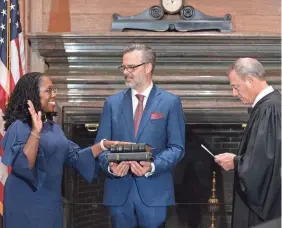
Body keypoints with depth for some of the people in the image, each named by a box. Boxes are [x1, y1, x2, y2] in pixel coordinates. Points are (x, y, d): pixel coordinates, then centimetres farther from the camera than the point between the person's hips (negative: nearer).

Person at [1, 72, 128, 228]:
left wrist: (105, 145, 0)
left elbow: (75, 156, 10)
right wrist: (35, 131, -33)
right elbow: (23, 166, -25)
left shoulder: (53, 128, 11)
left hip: (51, 202, 8)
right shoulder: (19, 127, -14)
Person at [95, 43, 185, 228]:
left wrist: (153, 167, -18)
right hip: (119, 191, 2)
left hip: (154, 191, -2)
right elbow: (101, 144, 7)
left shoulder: (171, 102, 2)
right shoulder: (112, 103, 10)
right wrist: (110, 165, -14)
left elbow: (177, 147, -2)